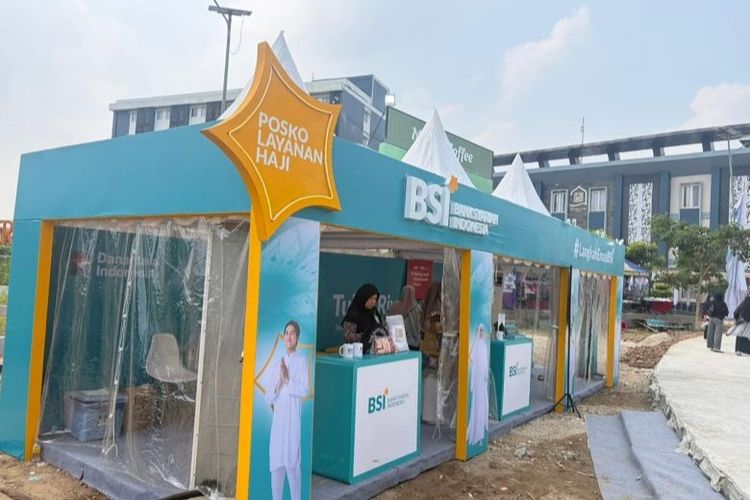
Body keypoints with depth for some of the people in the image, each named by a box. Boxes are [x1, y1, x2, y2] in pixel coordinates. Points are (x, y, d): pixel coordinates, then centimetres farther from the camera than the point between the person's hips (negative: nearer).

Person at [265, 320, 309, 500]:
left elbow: (304, 390, -11)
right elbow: (267, 397, 14)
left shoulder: (302, 360, 0)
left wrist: (287, 380, -11)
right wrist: (277, 386, -4)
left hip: (293, 417, -5)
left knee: (292, 462, -8)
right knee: (276, 463, 7)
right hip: (277, 418, 5)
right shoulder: (277, 363, 15)